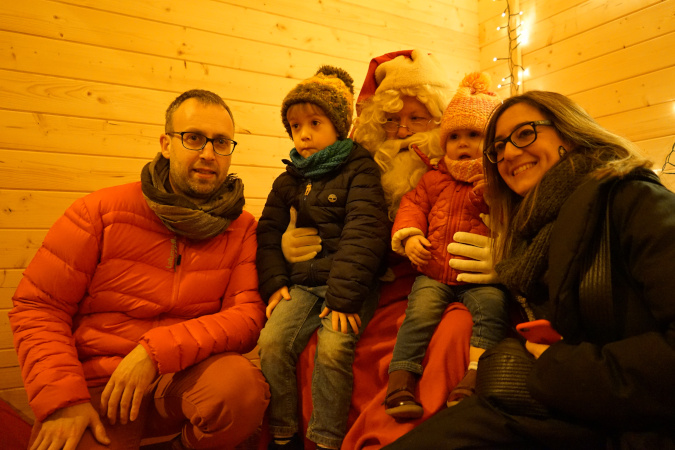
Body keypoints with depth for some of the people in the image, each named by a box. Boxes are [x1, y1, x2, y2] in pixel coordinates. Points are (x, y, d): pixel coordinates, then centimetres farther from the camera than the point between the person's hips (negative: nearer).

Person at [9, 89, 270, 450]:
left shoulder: (241, 228, -2)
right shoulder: (101, 211, -4)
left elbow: (248, 316, -11)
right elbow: (37, 306, -2)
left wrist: (156, 352, -22)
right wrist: (62, 399, -14)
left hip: (187, 375, 2)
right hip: (97, 381, -1)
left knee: (243, 385, -28)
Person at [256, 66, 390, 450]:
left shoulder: (360, 169, -2)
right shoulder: (289, 180, 16)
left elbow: (362, 234, -12)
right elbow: (269, 232, 15)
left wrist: (342, 296, -19)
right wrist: (274, 282, 0)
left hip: (350, 285, -4)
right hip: (302, 282, 5)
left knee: (333, 349, -25)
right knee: (272, 342, -16)